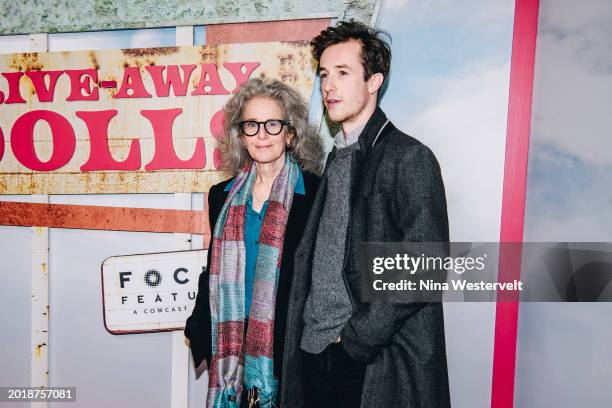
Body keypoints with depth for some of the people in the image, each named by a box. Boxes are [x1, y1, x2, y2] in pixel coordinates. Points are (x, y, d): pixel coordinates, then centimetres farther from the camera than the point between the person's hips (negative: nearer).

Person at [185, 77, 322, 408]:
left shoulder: (316, 194, -8)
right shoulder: (222, 196, 5)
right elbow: (215, 272, 12)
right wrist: (200, 332, 11)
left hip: (291, 347, -3)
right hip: (232, 347, 4)